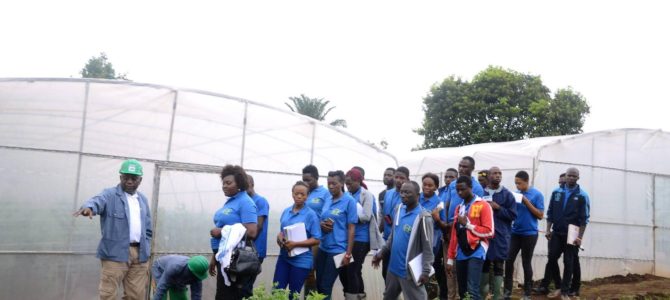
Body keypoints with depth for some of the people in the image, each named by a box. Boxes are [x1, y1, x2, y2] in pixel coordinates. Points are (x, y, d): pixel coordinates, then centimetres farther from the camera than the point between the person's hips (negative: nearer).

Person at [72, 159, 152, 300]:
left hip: (139, 254, 5)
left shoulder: (143, 199, 16)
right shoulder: (110, 195, -1)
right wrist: (89, 207, -47)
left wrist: (146, 252, 11)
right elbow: (98, 200, -24)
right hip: (116, 253, -5)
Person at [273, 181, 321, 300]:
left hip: (301, 260, -5)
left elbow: (316, 240, -12)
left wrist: (295, 244, -21)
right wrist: (280, 237, -6)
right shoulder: (286, 211, 6)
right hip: (284, 257, 5)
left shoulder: (311, 214, -10)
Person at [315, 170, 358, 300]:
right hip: (323, 248, 6)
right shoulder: (327, 200, 10)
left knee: (325, 286, -3)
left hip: (337, 250, -6)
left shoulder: (349, 201, -9)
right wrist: (321, 224, -4)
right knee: (319, 285, 10)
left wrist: (348, 253, -14)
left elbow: (351, 229, -10)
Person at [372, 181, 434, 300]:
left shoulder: (423, 217, -18)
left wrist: (425, 271, -19)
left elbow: (427, 247, -17)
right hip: (394, 267, 8)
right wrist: (381, 253, 13)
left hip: (410, 270, -8)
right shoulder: (399, 210, 4)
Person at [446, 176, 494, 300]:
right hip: (461, 254, 6)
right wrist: (450, 259, 11)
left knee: (472, 290, -16)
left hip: (476, 252, -6)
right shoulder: (459, 208, 15)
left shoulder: (483, 205, -4)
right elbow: (454, 235, 13)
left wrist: (467, 224, -13)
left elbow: (489, 232, -10)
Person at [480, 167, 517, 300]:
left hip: (500, 236, -1)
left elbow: (513, 215, -4)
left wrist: (497, 208, -12)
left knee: (499, 266, 3)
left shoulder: (507, 194, 1)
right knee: (484, 264, 10)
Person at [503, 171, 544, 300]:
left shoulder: (537, 194, -8)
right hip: (515, 232, 4)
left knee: (526, 263, 4)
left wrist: (526, 202, -18)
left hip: (529, 234, -4)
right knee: (509, 260, 0)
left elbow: (540, 215, -10)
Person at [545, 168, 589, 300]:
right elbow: (550, 213, 8)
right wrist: (548, 229, 2)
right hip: (556, 233, 3)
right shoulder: (556, 192, 5)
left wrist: (580, 237, -12)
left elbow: (584, 218, -7)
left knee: (568, 263, 4)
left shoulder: (582, 195, -5)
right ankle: (559, 287, 18)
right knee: (552, 259, 1)